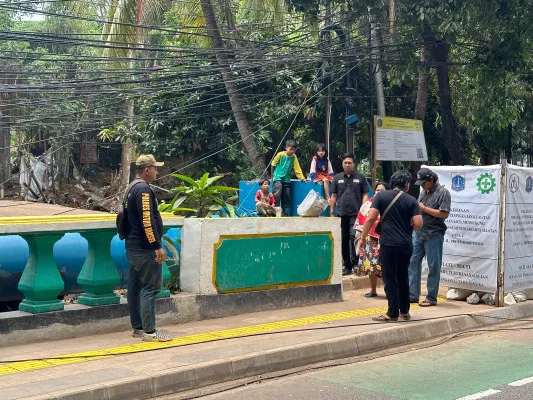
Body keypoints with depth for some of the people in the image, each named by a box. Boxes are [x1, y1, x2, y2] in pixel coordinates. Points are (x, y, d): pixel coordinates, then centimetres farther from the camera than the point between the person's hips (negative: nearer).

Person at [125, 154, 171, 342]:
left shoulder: (133, 189, 16)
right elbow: (147, 221, -23)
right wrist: (157, 247, -21)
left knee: (135, 287, 12)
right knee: (150, 288, -7)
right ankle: (149, 331, -5)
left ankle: (138, 327, 19)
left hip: (133, 247, 10)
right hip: (145, 249, -10)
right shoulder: (143, 190, -16)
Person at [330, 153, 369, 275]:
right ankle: (347, 266, 13)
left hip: (356, 214, -3)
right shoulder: (337, 178, 12)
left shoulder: (360, 178, 7)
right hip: (341, 214, 3)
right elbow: (333, 196, 14)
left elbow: (365, 195, 5)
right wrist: (331, 212, 7)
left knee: (354, 236, -17)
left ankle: (355, 263, -12)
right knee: (343, 241, 5)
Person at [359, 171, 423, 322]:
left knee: (390, 279, 2)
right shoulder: (411, 200, 4)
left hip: (388, 244, -3)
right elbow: (418, 224, -4)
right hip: (406, 245, 3)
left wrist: (363, 238, 0)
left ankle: (393, 313, 4)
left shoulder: (381, 196, 0)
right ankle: (404, 311, 25)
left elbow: (370, 218, -7)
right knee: (403, 277, 17)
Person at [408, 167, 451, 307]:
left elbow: (444, 214, -16)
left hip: (433, 235, -8)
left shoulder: (443, 192, -7)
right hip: (419, 234, 8)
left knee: (433, 267, 0)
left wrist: (424, 208, -13)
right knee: (413, 262, 6)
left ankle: (431, 298, 8)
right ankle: (413, 295, 14)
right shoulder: (424, 192, 16)